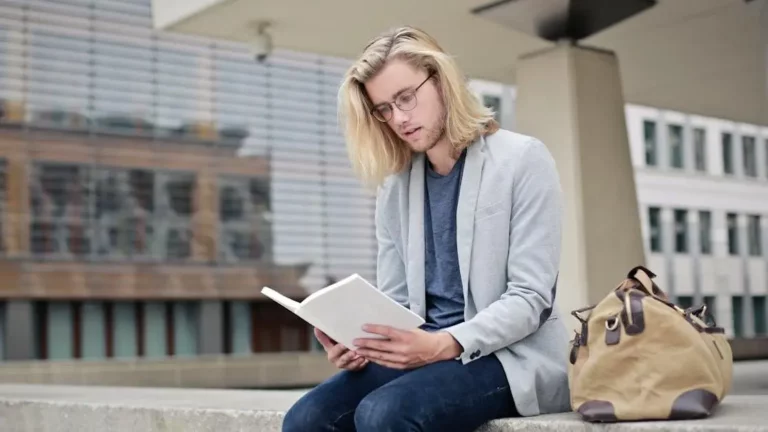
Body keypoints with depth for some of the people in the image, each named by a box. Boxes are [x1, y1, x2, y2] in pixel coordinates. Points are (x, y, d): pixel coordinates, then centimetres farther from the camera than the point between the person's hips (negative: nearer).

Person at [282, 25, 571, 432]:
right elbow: (393, 303, 12)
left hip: (508, 355, -5)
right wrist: (359, 341, -12)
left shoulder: (523, 159, -4)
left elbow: (529, 297, -11)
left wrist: (442, 344, -26)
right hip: (425, 352, 5)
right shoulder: (394, 186, 13)